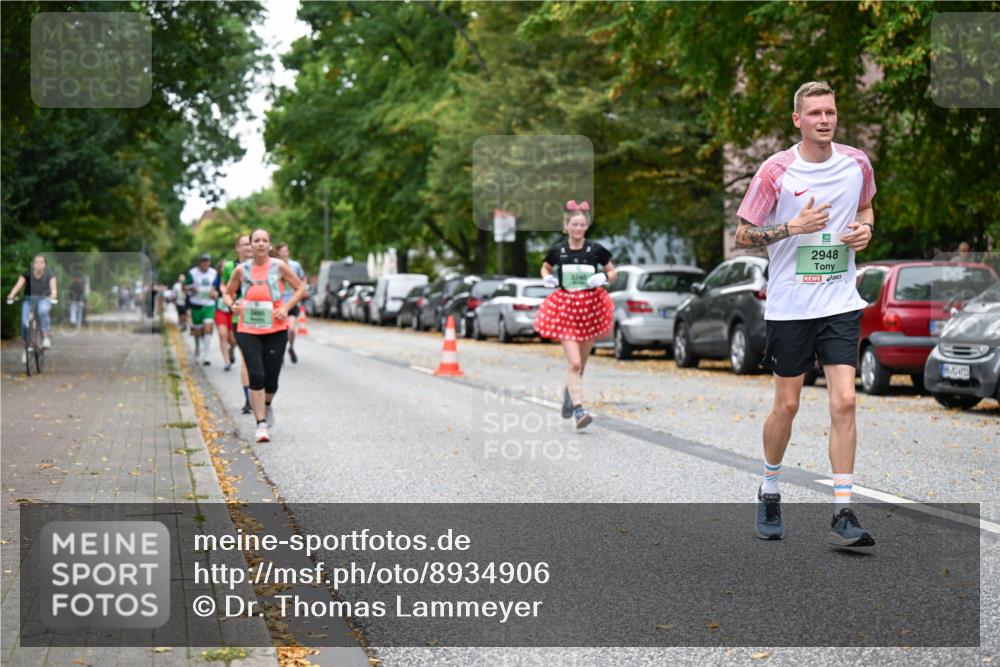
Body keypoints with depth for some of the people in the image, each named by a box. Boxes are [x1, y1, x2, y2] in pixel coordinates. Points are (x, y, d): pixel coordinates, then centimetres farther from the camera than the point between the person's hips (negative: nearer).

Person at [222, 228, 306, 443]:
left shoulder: (279, 266, -2)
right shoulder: (242, 270, 2)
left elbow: (300, 288, 5)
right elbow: (227, 292, 16)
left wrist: (286, 307, -9)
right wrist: (232, 304, -6)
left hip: (275, 329, 0)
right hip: (248, 330, 0)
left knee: (271, 377, 2)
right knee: (256, 376, -11)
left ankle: (267, 405, 37)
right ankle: (261, 425, -5)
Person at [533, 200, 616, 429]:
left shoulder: (596, 249, -2)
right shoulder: (557, 250, 0)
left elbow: (612, 272, 10)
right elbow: (545, 268, 18)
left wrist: (603, 277, -11)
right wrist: (547, 278, -4)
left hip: (590, 305, 1)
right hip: (565, 307, -1)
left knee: (580, 362, 14)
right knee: (574, 363, -13)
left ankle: (569, 392, 42)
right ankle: (578, 410, -16)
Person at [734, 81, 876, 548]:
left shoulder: (857, 163, 3)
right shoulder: (775, 171, -7)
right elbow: (742, 235, -5)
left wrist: (865, 229, 1)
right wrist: (794, 226, -19)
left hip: (840, 303, 2)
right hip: (789, 305, -2)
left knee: (844, 402, -8)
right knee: (786, 405, 7)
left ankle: (843, 516, -5)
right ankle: (770, 493, 30)